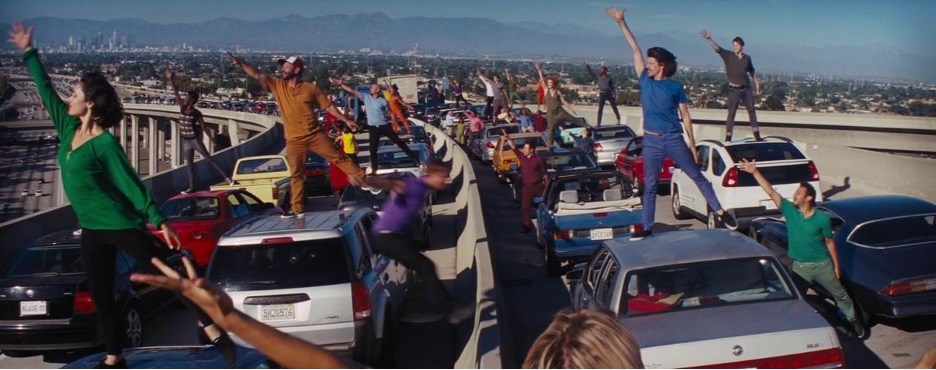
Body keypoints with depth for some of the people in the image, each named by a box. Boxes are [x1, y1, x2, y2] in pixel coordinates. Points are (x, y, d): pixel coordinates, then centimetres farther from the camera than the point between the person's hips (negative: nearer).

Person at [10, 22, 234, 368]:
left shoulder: (105, 143, -16)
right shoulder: (69, 128, 3)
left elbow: (131, 184, -17)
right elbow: (46, 89, 14)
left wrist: (159, 221, -21)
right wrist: (28, 52, 15)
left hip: (121, 224, -8)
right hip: (92, 230, 8)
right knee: (101, 298, 14)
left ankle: (216, 334, -2)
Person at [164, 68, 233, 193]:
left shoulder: (197, 113, -11)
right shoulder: (182, 107, -1)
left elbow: (203, 127, -4)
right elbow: (176, 93, -7)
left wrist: (211, 138, -4)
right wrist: (171, 80, -15)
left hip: (195, 140, -5)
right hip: (185, 141, 5)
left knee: (208, 158, -5)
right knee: (189, 165, 9)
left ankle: (226, 177, -3)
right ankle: (191, 187, 16)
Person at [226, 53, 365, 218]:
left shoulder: (310, 88, -2)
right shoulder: (277, 85, 3)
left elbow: (328, 106, 4)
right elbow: (257, 75, -4)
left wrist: (346, 120, 4)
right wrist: (241, 63, -17)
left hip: (315, 134, -2)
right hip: (294, 140, 2)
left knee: (338, 158, 2)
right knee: (296, 174, 4)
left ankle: (363, 179, 14)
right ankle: (297, 208, 11)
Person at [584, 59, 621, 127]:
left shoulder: (609, 78, 4)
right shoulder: (598, 77, 7)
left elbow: (613, 87, 6)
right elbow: (590, 72, 5)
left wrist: (614, 95, 1)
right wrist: (587, 65, -3)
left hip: (609, 94, 0)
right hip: (602, 94, 0)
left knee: (614, 107, 8)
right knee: (600, 109, -1)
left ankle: (618, 119, 25)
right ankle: (598, 123, 0)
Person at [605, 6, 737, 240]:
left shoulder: (675, 87, -1)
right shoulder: (645, 80, 4)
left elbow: (685, 116, 3)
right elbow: (635, 49, 5)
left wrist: (692, 144, 1)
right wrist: (621, 22, 3)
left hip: (674, 139, -2)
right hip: (651, 142, 2)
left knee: (697, 176, 5)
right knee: (650, 186, 6)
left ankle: (720, 212, 14)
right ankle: (647, 228, 13)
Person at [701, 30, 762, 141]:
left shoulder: (747, 58, 4)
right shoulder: (728, 56, -4)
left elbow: (752, 71, 18)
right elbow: (717, 48, -18)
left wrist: (757, 83, 18)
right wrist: (709, 39, -34)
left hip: (746, 88, 4)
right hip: (734, 89, -3)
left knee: (751, 110, 11)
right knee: (731, 113, -4)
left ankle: (757, 135, 21)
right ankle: (728, 137, -3)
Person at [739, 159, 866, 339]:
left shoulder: (822, 218, -14)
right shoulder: (790, 211, -9)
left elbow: (829, 242, -3)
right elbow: (771, 192, -17)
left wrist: (836, 265, 2)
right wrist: (754, 172, -26)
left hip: (823, 265, -1)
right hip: (800, 267, 1)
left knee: (840, 294, 17)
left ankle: (854, 320, 39)